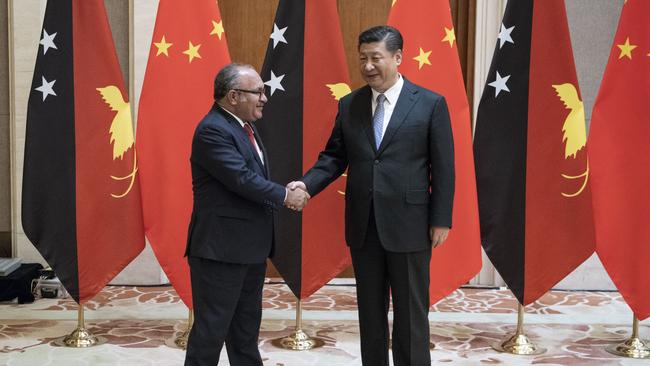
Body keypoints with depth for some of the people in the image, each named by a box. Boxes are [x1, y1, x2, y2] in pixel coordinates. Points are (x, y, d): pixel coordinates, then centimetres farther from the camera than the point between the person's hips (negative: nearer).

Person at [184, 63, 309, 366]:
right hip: (221, 248, -10)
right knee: (211, 329, -1)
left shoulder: (243, 126, 13)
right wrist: (284, 196, -13)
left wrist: (283, 194, 1)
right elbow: (243, 179, -24)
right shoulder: (213, 130, -18)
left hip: (250, 247, 10)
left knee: (247, 327, 18)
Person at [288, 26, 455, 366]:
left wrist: (441, 220, -7)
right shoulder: (349, 105, 6)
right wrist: (307, 184, -11)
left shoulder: (431, 104, -4)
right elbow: (334, 156, 7)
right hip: (363, 225, 4)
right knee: (370, 310, 14)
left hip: (408, 224, -3)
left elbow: (443, 167, -4)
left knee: (411, 312, 7)